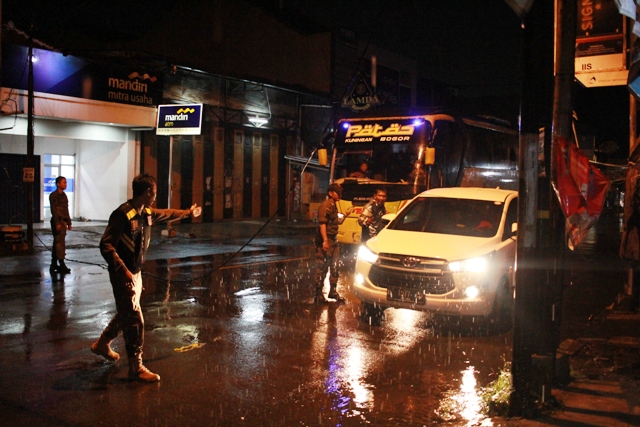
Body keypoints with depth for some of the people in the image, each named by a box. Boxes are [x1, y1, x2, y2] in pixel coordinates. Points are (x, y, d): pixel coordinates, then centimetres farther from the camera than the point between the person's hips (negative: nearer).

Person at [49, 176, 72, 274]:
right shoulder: (54, 195, -8)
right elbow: (54, 210, -14)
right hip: (57, 222, -9)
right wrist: (57, 223, -20)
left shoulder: (64, 195, 18)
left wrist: (69, 223, 18)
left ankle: (54, 265, 17)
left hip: (63, 222, 9)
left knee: (57, 243, 11)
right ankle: (61, 265, -13)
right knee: (60, 243, -11)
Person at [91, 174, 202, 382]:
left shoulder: (147, 213, 5)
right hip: (123, 275, -9)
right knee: (134, 320, -6)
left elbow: (166, 214, 26)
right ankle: (136, 368, 4)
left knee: (126, 314, 23)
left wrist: (188, 212, 40)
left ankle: (102, 344, 45)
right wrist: (124, 270, -30)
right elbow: (106, 245, -23)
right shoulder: (123, 214, -21)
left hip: (136, 273, 9)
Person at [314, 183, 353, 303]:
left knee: (335, 267, 15)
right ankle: (319, 294, 2)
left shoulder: (334, 206, 16)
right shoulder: (325, 205, -13)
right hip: (325, 241, -10)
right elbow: (322, 223, -21)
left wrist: (345, 214, 13)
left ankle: (333, 291, 26)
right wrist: (325, 240, -27)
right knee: (322, 268, -4)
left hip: (333, 240, 10)